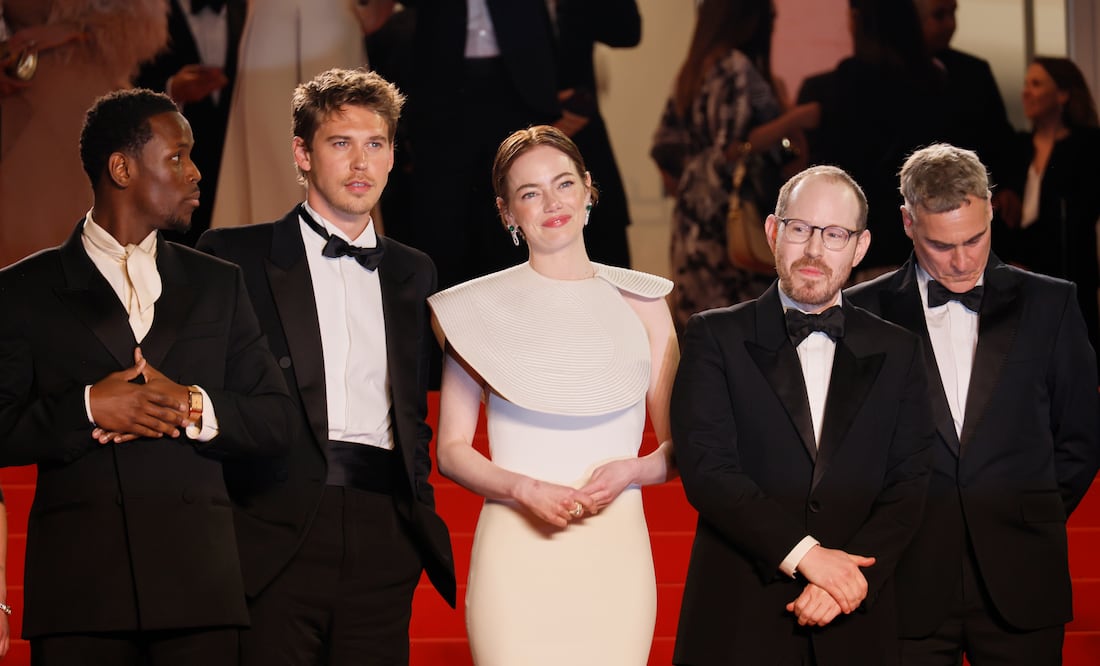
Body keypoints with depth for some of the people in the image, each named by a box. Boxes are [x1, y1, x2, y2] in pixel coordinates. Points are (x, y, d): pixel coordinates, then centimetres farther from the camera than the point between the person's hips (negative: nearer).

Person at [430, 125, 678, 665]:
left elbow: (678, 448, 12)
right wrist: (523, 489, -12)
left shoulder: (641, 304, 9)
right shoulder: (480, 309, 4)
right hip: (515, 551, -1)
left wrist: (631, 471, -9)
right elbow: (451, 450, 5)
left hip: (615, 555, 2)